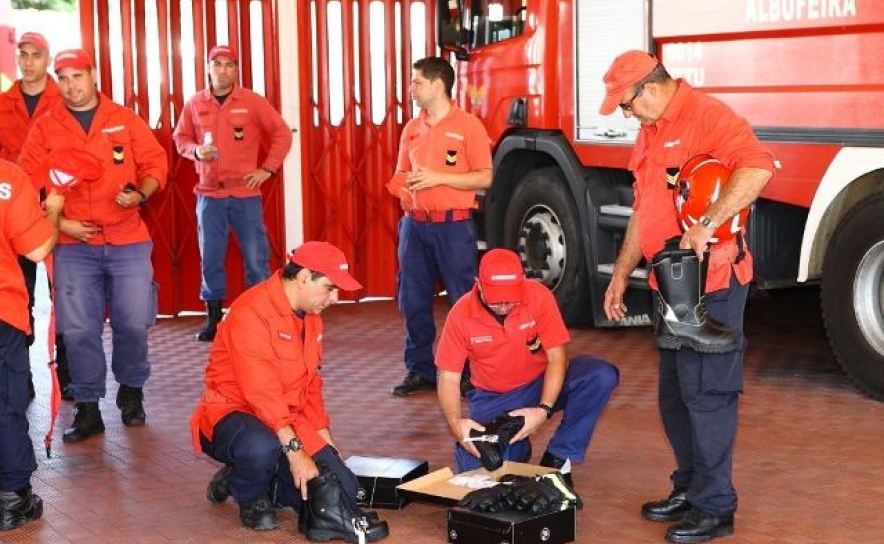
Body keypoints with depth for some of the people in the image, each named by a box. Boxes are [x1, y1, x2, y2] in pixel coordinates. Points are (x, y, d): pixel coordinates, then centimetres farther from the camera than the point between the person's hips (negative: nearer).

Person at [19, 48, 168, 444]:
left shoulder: (125, 119, 6)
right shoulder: (44, 128, 6)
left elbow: (155, 163, 5)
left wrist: (141, 194, -14)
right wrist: (58, 222, -8)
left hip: (128, 240, 0)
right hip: (73, 244, 0)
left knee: (133, 322, 0)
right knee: (78, 329, -1)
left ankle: (131, 392, 24)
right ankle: (88, 409, 11)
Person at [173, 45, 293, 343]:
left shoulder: (253, 102, -2)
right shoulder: (195, 104, 4)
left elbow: (282, 134, 3)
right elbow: (181, 138, 13)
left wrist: (267, 168, -4)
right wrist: (196, 151, -8)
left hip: (245, 194, -2)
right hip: (209, 194, 2)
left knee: (256, 257, 1)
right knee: (210, 257, 5)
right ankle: (213, 318, 16)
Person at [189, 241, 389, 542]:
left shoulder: (310, 315, 9)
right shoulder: (251, 312, -21)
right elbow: (261, 391, -28)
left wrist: (323, 436, 4)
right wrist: (294, 449, -31)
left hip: (290, 420, 8)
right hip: (232, 411, -8)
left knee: (342, 490, -7)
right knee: (262, 447, -42)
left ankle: (262, 482, 14)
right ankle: (250, 495, -6)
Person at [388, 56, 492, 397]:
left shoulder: (468, 126, -5)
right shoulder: (412, 129, 12)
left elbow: (484, 177, -8)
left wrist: (438, 178, -16)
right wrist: (402, 184, -1)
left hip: (453, 225, -6)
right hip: (414, 224, 6)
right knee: (413, 300, 8)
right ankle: (420, 370, 19)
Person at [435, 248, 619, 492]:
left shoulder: (539, 296, -21)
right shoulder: (461, 315, -18)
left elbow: (557, 357, -19)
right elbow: (449, 378, -13)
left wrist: (544, 409, -33)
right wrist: (455, 422, -31)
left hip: (543, 383, 0)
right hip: (494, 397, 0)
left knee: (601, 375, -28)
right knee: (474, 467, -25)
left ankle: (558, 458, -14)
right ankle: (516, 447, 12)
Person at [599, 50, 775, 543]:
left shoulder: (706, 115, -15)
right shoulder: (650, 134, 15)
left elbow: (758, 167, -31)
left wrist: (706, 226, -35)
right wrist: (621, 275, 19)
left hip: (712, 284, -10)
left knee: (706, 394, -4)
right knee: (675, 395, 16)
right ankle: (689, 489, 29)